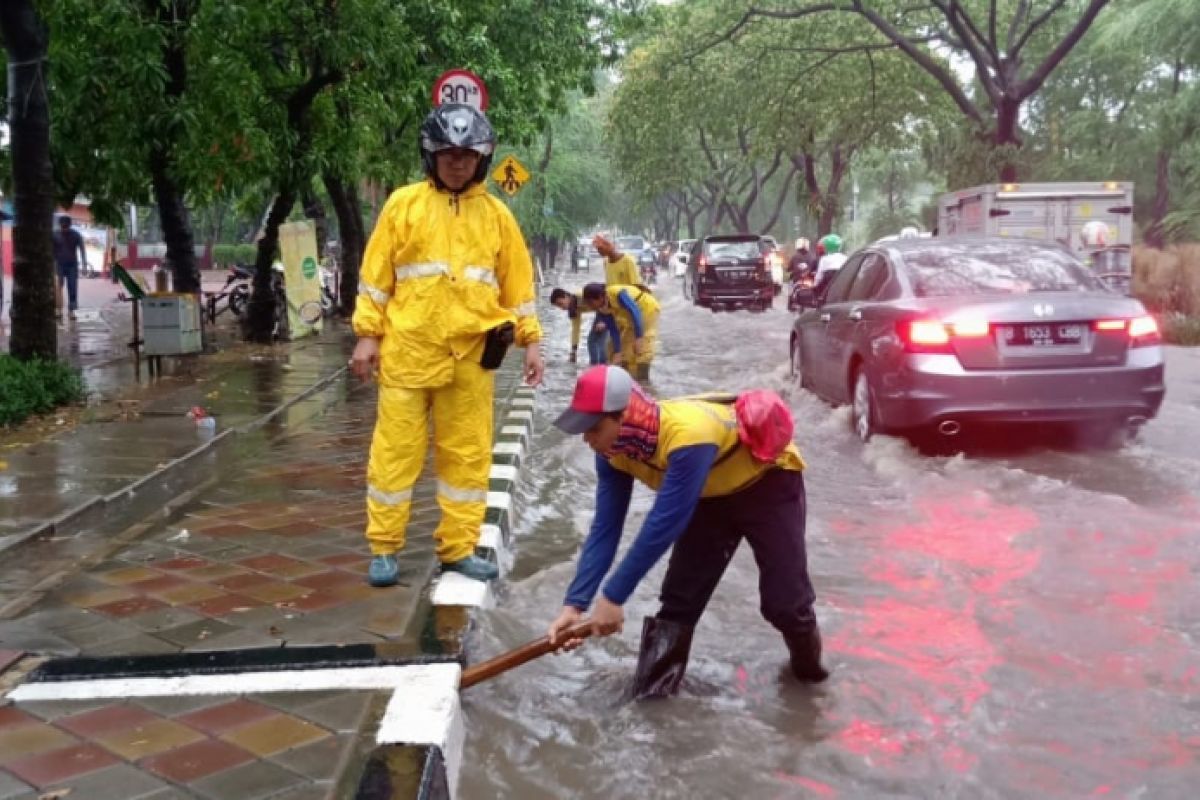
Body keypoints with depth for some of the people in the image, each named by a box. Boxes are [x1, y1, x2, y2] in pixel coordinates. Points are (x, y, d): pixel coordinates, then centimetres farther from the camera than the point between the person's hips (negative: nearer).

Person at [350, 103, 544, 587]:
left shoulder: (496, 214, 9)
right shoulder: (404, 204, 2)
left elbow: (517, 281, 12)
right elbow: (375, 274, 2)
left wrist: (530, 341, 7)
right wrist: (367, 335, -3)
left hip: (471, 355, 2)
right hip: (408, 350, -2)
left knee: (467, 454, 7)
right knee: (396, 450, 3)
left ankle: (458, 549, 18)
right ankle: (383, 549, 14)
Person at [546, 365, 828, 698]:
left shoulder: (687, 436, -44)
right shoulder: (614, 450, -20)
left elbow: (662, 526, -41)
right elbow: (605, 528, -16)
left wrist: (613, 597, -35)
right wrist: (575, 604, -23)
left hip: (769, 479, -6)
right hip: (712, 492, 6)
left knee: (783, 599, -5)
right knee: (679, 597, -3)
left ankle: (809, 664, 26)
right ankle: (652, 694, 7)